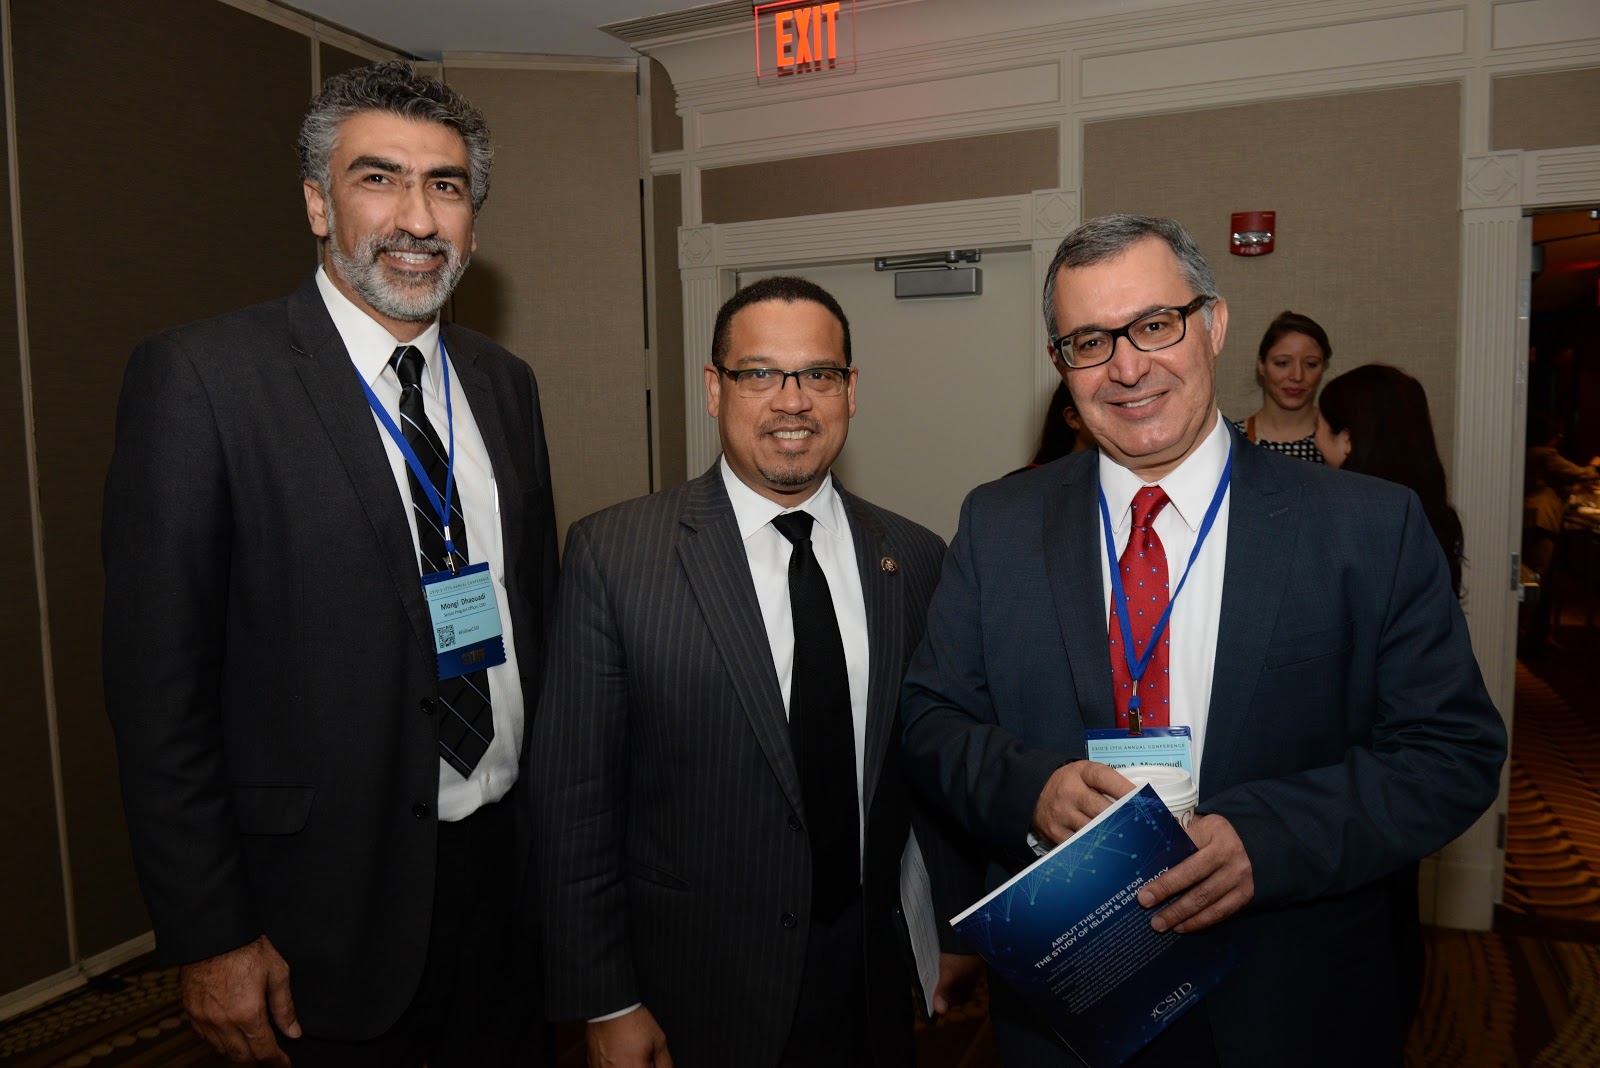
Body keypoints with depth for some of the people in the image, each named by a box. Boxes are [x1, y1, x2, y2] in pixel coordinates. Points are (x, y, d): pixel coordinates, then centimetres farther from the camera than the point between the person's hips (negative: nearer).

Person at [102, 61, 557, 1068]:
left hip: (512, 863, 5)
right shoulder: (201, 374, -12)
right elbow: (158, 678, -12)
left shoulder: (504, 382, 4)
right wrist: (211, 937, -10)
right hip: (331, 899, -5)